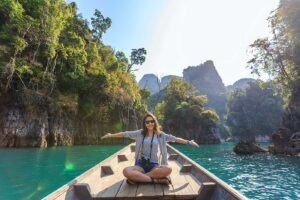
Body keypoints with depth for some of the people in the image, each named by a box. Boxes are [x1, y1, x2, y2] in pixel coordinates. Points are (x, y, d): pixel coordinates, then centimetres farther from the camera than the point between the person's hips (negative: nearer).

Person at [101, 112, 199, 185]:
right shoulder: (140, 133, 5)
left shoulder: (160, 135, 5)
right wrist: (111, 135, 16)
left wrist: (188, 142, -2)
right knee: (126, 171, -32)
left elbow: (174, 138, 3)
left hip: (154, 165, 1)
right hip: (141, 164, 0)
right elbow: (125, 134, 9)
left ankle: (137, 178, -22)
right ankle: (155, 180, -24)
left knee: (168, 169, -33)